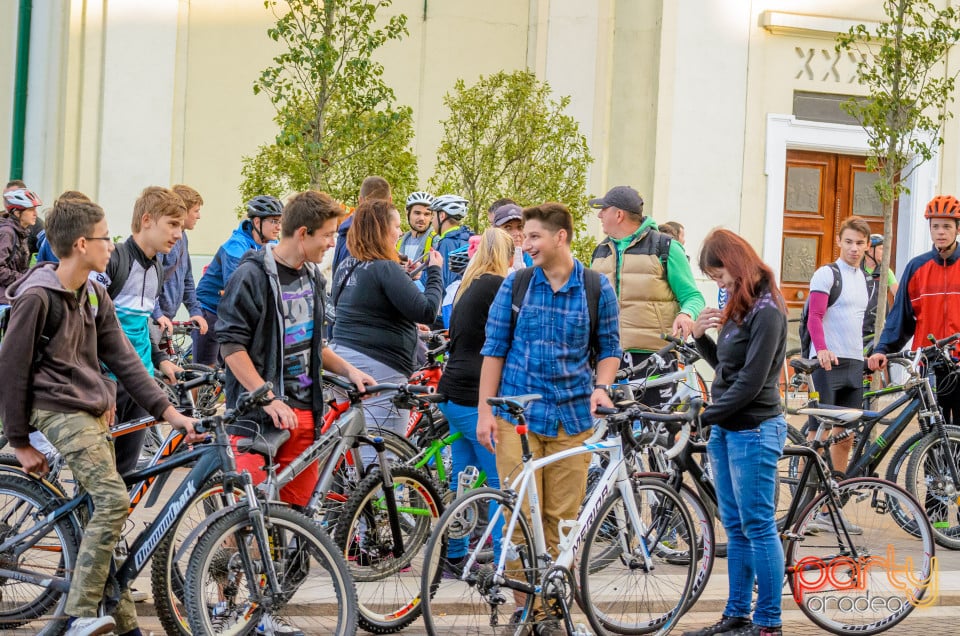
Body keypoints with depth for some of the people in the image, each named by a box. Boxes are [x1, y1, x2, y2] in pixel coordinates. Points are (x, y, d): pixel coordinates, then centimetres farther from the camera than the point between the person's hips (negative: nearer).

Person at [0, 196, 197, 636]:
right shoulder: (38, 297, -14)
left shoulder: (95, 296, 11)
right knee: (113, 500, -21)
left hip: (96, 413, 8)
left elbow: (123, 359, 11)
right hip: (61, 411, -8)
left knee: (107, 509, 8)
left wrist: (167, 411, 2)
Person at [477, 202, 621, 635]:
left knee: (562, 518, 2)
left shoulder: (597, 288, 3)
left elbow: (609, 347, 11)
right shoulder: (515, 284, 5)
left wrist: (601, 387, -8)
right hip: (517, 415, 0)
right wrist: (485, 410, 0)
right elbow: (494, 348, 7)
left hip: (572, 417, 0)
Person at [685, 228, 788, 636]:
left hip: (753, 430, -9)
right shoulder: (738, 307, 14)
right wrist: (700, 337, 2)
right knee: (735, 527, 12)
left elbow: (750, 382, -19)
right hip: (726, 430, 9)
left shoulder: (766, 311, -15)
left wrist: (705, 416, -14)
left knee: (758, 526, -4)